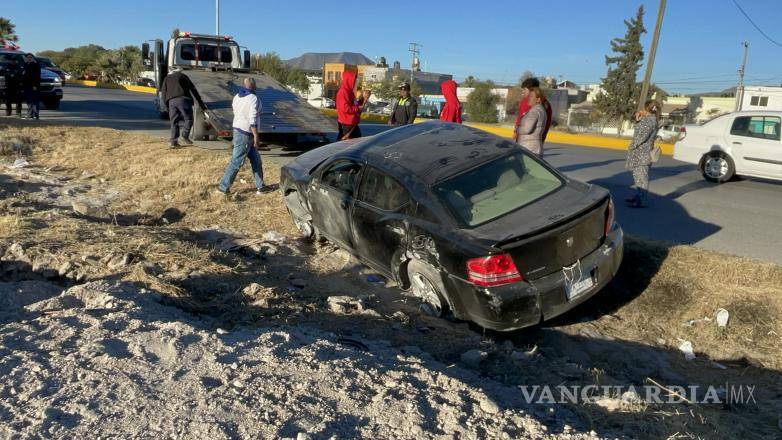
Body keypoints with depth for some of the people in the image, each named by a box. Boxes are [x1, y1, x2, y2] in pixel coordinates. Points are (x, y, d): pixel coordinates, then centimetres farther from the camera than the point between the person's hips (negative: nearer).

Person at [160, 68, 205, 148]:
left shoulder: (167, 78, 27)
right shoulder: (182, 76, 22)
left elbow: (163, 94, 19)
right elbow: (193, 89, 15)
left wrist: (168, 108, 22)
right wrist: (200, 102, 15)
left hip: (171, 101, 3)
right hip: (183, 99, -3)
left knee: (174, 122, 9)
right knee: (188, 119, 1)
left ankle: (173, 142, 5)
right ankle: (184, 136, -18)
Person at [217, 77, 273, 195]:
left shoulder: (237, 97, 7)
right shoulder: (253, 99, -17)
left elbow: (236, 113, 14)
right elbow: (253, 120, -21)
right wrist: (256, 136, -16)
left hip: (237, 129, 9)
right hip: (245, 134, -9)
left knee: (255, 159, 14)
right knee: (236, 161, -2)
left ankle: (260, 186, 18)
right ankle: (223, 187, 4)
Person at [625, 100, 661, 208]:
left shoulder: (650, 120, -15)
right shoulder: (648, 119, 14)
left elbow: (643, 136, -20)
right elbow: (639, 130, 23)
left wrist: (632, 146, -10)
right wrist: (638, 119, 11)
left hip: (642, 152, -10)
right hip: (639, 152, 10)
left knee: (641, 176, -8)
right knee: (637, 175, 18)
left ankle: (641, 201, -6)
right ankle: (638, 196, 28)